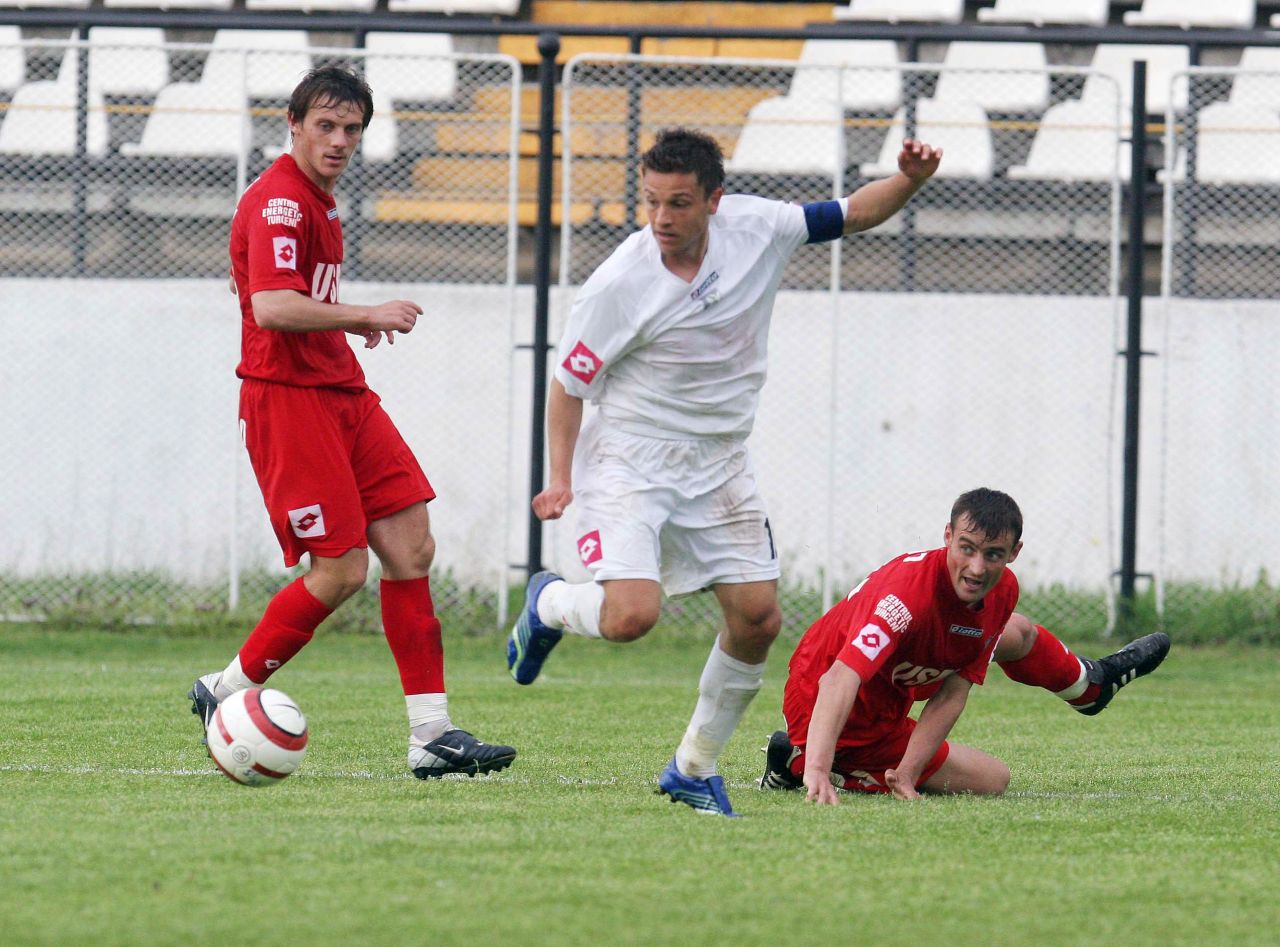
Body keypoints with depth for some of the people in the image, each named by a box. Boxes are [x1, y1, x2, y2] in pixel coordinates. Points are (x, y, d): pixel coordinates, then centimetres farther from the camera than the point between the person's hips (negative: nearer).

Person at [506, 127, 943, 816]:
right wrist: (560, 479, -16)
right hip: (630, 465, -5)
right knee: (632, 615, -23)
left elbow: (852, 215, 6)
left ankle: (694, 769, 18)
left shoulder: (753, 228, -8)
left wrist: (910, 179, -13)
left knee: (758, 619, -1)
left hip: (718, 467, 5)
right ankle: (549, 604, 13)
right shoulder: (619, 285, -19)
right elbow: (568, 384, -8)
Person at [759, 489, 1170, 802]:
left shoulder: (1003, 591, -15)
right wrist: (817, 770, -62)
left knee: (1018, 633, 20)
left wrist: (907, 771, -24)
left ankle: (1090, 685, 56)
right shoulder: (909, 590, -41)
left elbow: (952, 694, -13)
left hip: (890, 689, 8)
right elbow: (840, 679, -50)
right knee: (992, 778, 2)